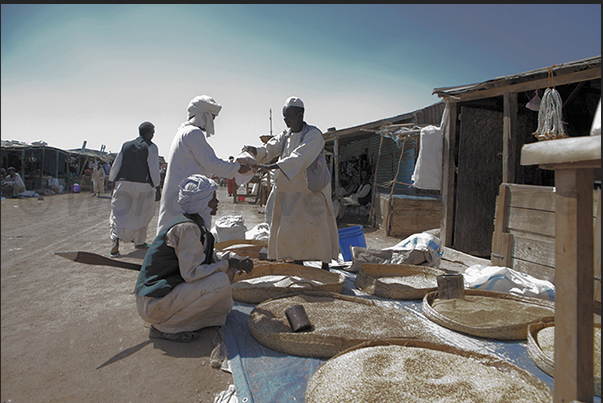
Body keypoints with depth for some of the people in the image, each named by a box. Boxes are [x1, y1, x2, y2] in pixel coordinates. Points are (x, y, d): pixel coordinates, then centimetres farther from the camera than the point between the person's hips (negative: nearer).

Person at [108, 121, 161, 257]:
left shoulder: (126, 145, 11)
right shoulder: (151, 147, -2)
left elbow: (116, 165, 12)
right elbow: (154, 169, -7)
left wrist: (113, 184, 18)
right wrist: (157, 188, -2)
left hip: (123, 184, 3)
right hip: (143, 186, -3)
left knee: (119, 213, 4)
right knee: (141, 214, 14)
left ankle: (116, 238, -19)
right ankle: (139, 242, 25)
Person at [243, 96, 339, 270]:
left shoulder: (313, 134, -14)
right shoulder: (286, 135, 9)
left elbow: (299, 158, -28)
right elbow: (270, 149, -2)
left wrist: (272, 166, -38)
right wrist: (255, 151, -25)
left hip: (312, 189, -6)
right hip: (290, 189, 6)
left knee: (317, 229, -6)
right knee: (293, 228, 7)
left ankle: (325, 266, 6)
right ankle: (298, 265, 19)